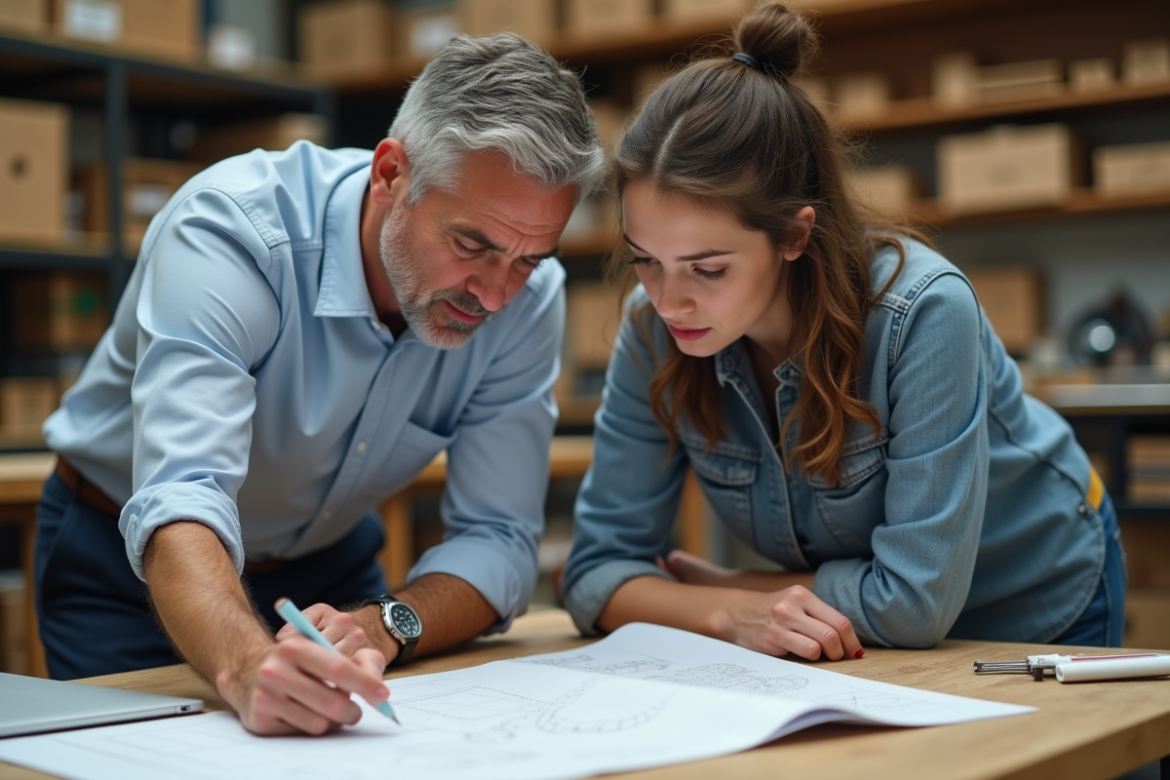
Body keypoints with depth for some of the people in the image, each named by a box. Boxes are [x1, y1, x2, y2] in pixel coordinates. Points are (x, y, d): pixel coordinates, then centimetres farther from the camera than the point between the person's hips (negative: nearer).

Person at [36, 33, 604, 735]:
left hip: (325, 560, 3)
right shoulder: (232, 228, -31)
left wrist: (383, 629, -38)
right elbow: (183, 497, -42)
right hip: (132, 556, -2)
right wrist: (246, 665, -61)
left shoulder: (529, 297, -19)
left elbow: (498, 538, -18)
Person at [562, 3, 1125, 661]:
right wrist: (735, 613, -33)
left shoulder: (921, 312, -32)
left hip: (1039, 609, -2)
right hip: (837, 645, 2)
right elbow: (600, 565, -15)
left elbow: (916, 601, -29)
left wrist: (728, 587, -19)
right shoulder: (655, 329, -19)